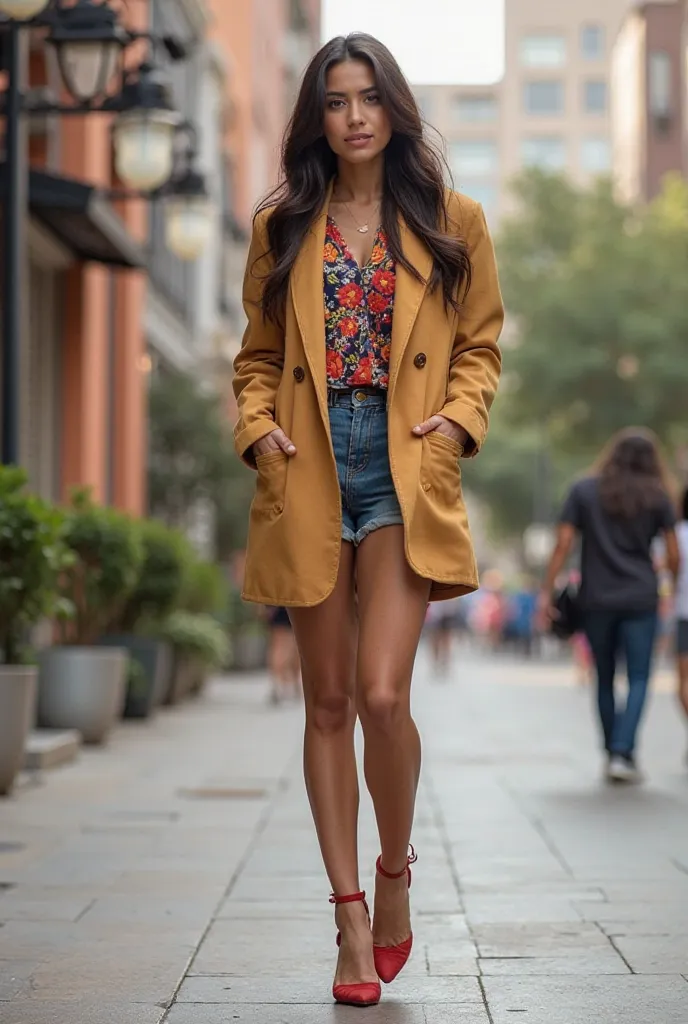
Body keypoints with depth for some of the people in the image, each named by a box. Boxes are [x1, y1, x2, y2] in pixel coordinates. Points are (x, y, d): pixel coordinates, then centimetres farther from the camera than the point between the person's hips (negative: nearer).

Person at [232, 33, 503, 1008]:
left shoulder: (452, 222, 7)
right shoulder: (282, 227, 11)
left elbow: (481, 344, 11)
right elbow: (258, 354, 14)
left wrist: (458, 418, -6)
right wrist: (258, 427, -3)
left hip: (405, 474, -2)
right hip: (310, 480, 2)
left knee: (383, 695, -15)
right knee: (328, 704, 5)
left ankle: (395, 870, 12)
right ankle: (352, 914, 14)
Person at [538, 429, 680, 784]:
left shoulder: (584, 491, 2)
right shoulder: (657, 497, 1)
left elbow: (563, 544, -4)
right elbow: (672, 554, -1)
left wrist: (547, 591, -3)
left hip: (596, 599, 1)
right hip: (640, 599, -1)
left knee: (605, 679, 13)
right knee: (638, 679, 2)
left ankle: (613, 754, 18)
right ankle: (622, 753, -12)